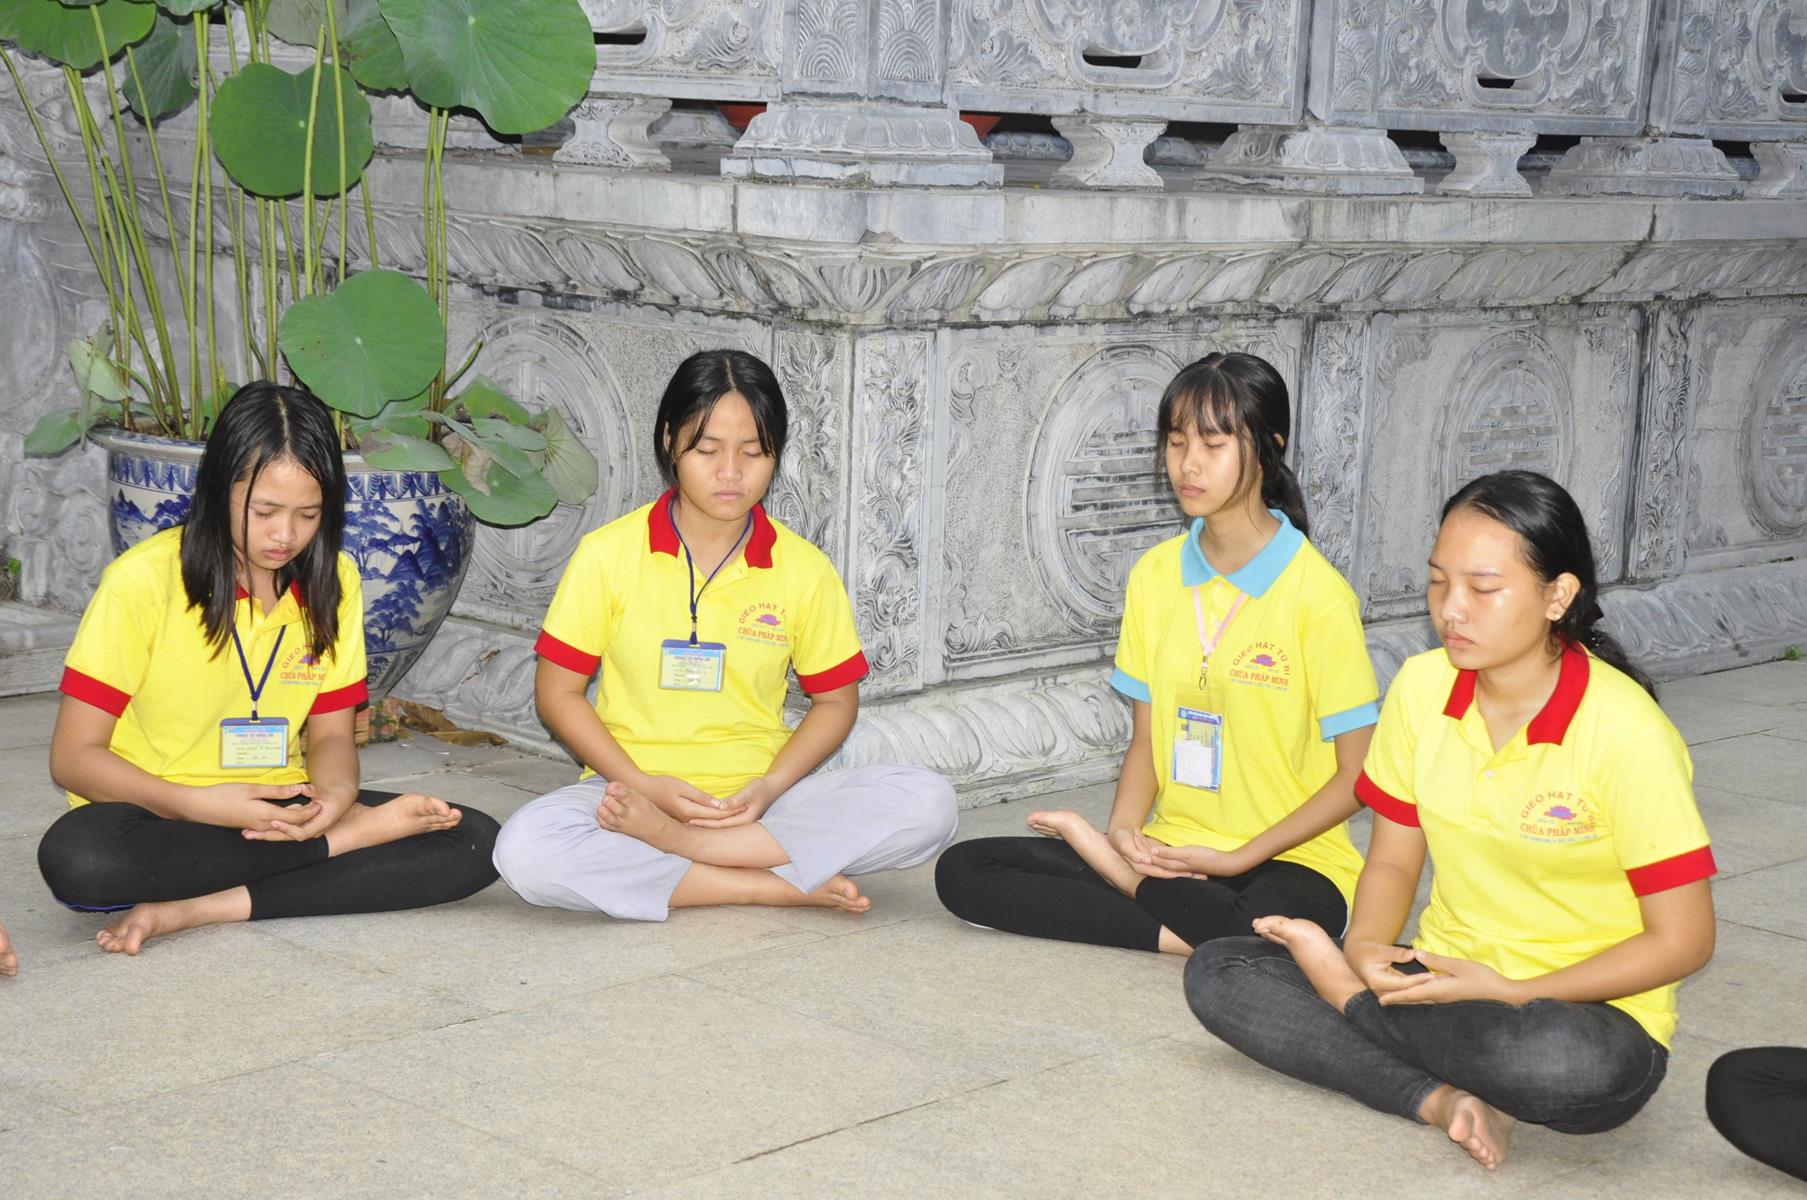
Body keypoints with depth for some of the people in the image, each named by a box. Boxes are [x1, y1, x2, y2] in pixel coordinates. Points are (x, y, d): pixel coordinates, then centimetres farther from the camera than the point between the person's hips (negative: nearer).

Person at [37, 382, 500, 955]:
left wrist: (336, 792, -18)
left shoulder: (333, 580, 2)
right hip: (161, 818, -3)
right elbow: (74, 757, -11)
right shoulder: (143, 579, -12)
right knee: (74, 857, -39)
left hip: (282, 806, 3)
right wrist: (204, 804, -26)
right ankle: (362, 833, -23)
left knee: (475, 843, -17)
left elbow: (330, 733, 7)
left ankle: (197, 909, -23)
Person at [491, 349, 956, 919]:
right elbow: (558, 691, 1)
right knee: (525, 850, -34)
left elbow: (834, 700, 9)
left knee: (927, 802, -24)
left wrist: (770, 787, -9)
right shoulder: (608, 553, -1)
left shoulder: (804, 569, 2)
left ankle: (663, 841, -25)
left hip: (758, 799, 2)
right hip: (635, 790, -1)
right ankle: (788, 884, -24)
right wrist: (643, 784, -13)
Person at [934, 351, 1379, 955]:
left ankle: (1116, 872, -11)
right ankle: (1179, 932, -18)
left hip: (1286, 859, -5)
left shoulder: (1317, 593, -10)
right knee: (962, 871, -13)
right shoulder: (1155, 575, 7)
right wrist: (1125, 829, -8)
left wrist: (1236, 858, -14)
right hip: (1170, 848, 5)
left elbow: (1356, 776, -7)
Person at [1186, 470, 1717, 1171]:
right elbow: (1393, 859, 7)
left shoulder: (1624, 731, -19)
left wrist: (1509, 992, -19)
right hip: (1442, 980, 5)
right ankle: (1443, 1100, -22)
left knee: (1568, 1061, -41)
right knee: (1218, 973, -11)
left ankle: (1352, 1002, -12)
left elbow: (1682, 941, -15)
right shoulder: (1421, 687, -3)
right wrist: (1365, 945, -15)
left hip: (1586, 1011, -5)